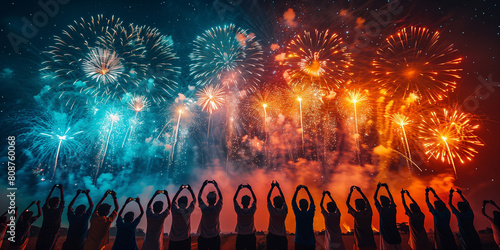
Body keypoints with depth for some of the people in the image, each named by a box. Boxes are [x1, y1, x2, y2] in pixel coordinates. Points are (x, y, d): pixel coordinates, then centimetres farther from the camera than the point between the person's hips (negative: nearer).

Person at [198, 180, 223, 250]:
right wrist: (216, 186, 3)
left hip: (203, 237, -1)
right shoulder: (217, 209, -16)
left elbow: (199, 197, -4)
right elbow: (221, 197, 0)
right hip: (215, 237, 1)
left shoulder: (204, 209, -18)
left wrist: (203, 186, -1)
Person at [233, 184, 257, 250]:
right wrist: (250, 189, -2)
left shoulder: (239, 211, -16)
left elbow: (234, 199, -3)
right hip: (250, 235, 0)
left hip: (240, 236, 0)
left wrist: (238, 189, -4)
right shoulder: (252, 211, -15)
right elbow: (255, 200, 0)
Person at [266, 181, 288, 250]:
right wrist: (278, 187, 14)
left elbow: (268, 198, 0)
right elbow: (283, 199, 9)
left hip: (272, 236, -2)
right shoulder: (284, 211, -4)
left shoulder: (272, 211, -10)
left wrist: (272, 187, 5)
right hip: (282, 237, 2)